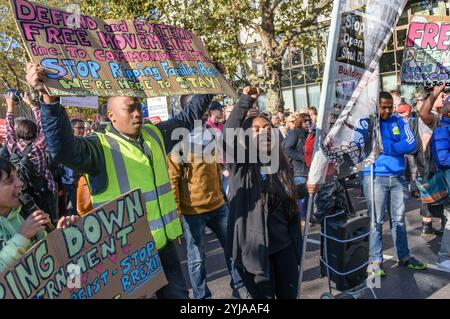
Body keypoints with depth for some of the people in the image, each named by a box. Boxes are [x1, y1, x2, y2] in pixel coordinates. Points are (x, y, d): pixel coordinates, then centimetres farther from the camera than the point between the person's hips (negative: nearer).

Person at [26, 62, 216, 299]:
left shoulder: (155, 134, 6)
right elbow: (64, 148, -35)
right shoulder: (100, 147, -15)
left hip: (164, 243, 6)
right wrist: (49, 98, -48)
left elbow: (188, 117, 18)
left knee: (177, 294, 20)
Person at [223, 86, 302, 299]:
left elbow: (292, 210, 10)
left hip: (284, 246, 5)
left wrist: (297, 244, 11)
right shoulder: (240, 165, -8)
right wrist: (246, 101, -20)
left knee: (289, 294, 19)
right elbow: (228, 133, -28)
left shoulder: (281, 166, 6)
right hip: (255, 248, -4)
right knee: (264, 297, 11)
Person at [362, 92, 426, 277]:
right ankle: (375, 261, 10)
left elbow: (411, 144, -4)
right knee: (376, 220, 0)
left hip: (398, 177, 4)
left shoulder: (398, 121, 8)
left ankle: (404, 257, 27)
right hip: (375, 177, -4)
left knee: (399, 219, 14)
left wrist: (385, 147, -13)